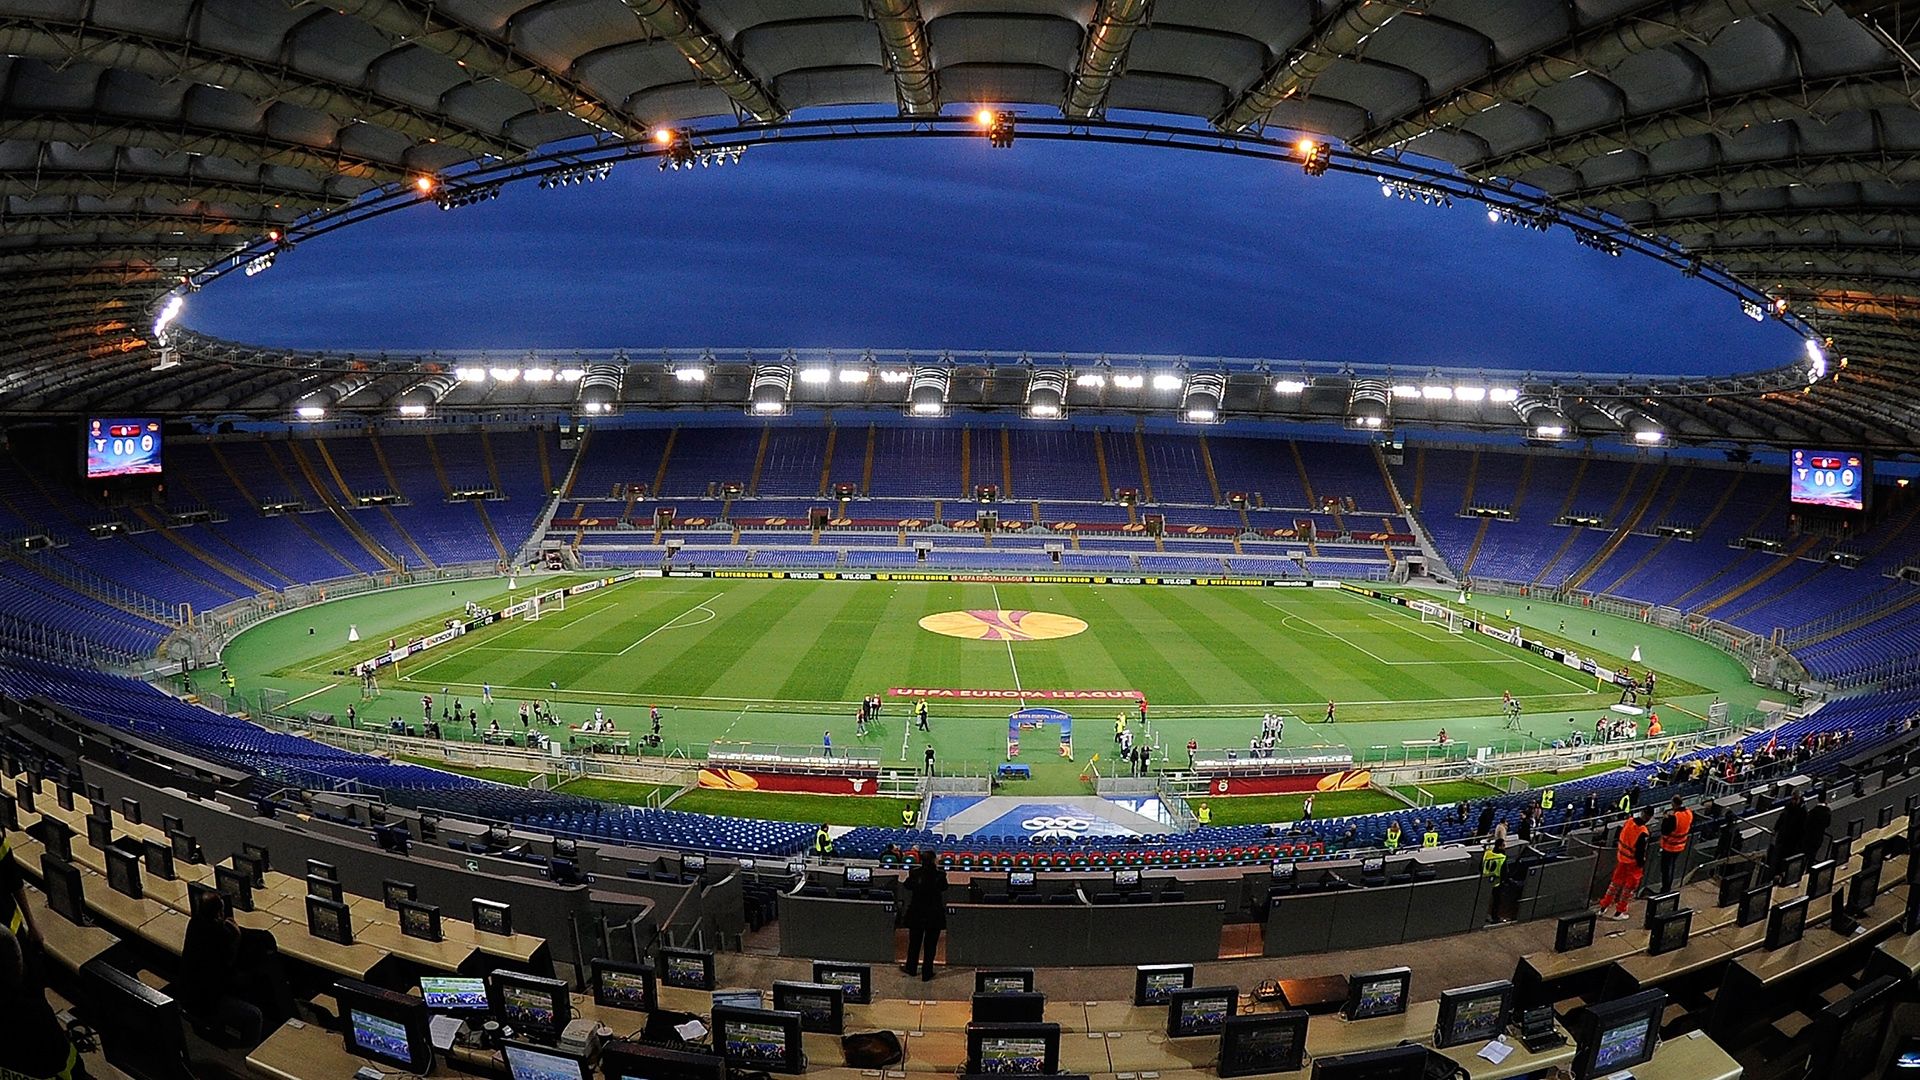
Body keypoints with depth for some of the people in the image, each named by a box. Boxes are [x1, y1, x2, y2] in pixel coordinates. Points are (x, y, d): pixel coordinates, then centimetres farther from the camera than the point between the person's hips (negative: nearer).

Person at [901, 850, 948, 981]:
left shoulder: (914, 872, -14)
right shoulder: (940, 874, -16)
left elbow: (907, 886, 4)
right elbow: (944, 888, 3)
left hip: (916, 914, 1)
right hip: (935, 915, -1)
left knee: (914, 942, 19)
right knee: (930, 945, 10)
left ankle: (910, 969, 34)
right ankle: (927, 974, 17)